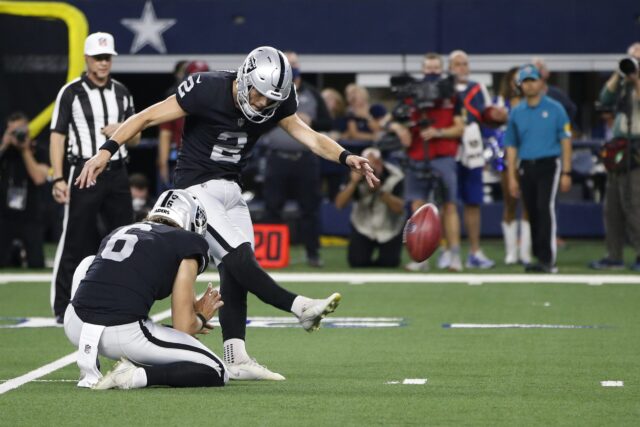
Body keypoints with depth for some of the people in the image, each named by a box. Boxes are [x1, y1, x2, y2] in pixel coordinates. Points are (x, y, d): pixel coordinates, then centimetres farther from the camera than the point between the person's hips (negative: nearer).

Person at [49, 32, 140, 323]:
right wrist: (58, 179, -16)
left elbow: (136, 138, 18)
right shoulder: (71, 92, -3)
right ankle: (63, 308, -2)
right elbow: (57, 136, -7)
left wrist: (122, 131, -6)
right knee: (75, 241, -5)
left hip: (117, 173, 5)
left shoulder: (121, 92, 12)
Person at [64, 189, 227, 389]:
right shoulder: (187, 243, 11)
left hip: (75, 327, 5)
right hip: (124, 333, -5)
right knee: (216, 373, 13)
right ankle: (135, 376, -10)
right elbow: (183, 327, 8)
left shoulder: (119, 232, 28)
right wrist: (201, 318, 32)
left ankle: (88, 367, 23)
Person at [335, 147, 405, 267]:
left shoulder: (394, 177, -22)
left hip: (389, 228, -1)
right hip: (363, 226, 1)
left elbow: (399, 208, -29)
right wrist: (353, 183, -37)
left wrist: (380, 191, -40)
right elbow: (339, 204, -23)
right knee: (356, 262, -11)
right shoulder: (358, 175, -17)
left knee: (389, 262, -12)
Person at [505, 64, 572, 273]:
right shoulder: (516, 113, 12)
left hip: (549, 164, -4)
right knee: (533, 213, 5)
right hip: (526, 167, 4)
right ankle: (541, 258, 13)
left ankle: (548, 259, -20)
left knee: (545, 208, -17)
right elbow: (511, 146, 14)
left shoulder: (555, 109, 2)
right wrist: (512, 177, 8)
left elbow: (565, 141, 0)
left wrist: (566, 173, -7)